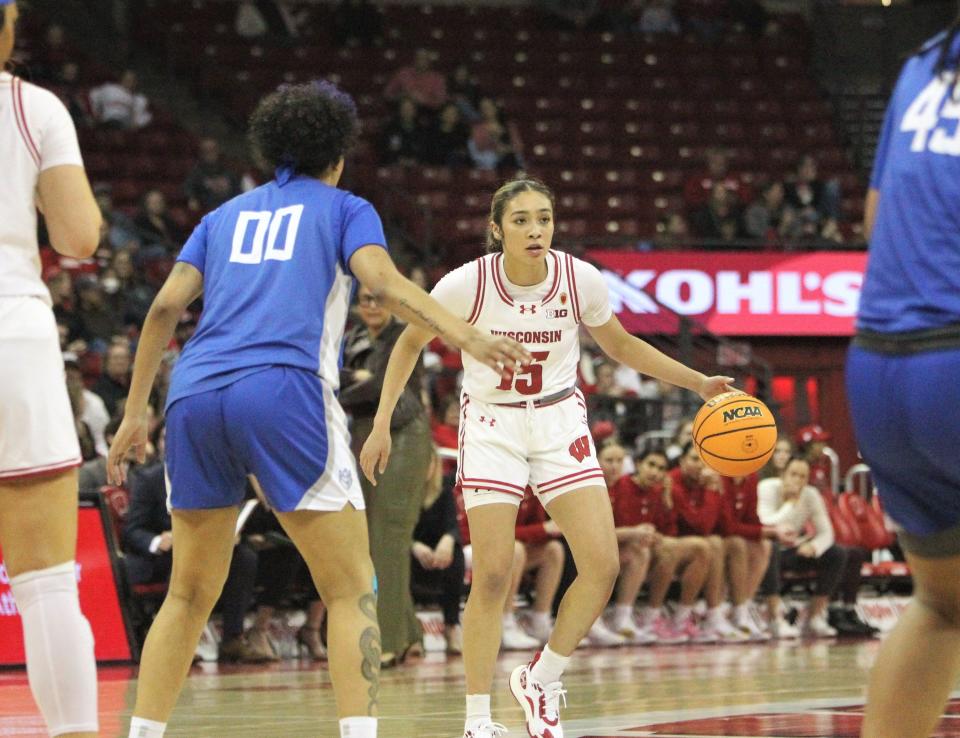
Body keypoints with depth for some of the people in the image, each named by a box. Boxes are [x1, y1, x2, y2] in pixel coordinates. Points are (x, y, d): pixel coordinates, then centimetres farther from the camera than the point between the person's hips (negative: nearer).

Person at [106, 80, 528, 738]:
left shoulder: (226, 215, 27)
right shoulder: (345, 208, 17)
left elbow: (166, 305, 16)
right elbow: (384, 282, -4)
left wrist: (134, 412, 19)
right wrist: (468, 338, -14)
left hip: (196, 395, 4)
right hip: (284, 392, -4)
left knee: (190, 594, 17)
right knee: (351, 591, 0)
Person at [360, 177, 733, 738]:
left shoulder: (581, 280, -13)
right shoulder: (467, 283, -19)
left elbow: (622, 346, 6)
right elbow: (411, 343, -1)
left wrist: (700, 383, -1)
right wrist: (382, 425, -5)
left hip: (560, 423, 2)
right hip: (491, 424, -2)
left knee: (603, 566, -10)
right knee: (493, 576, -11)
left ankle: (542, 680, 11)